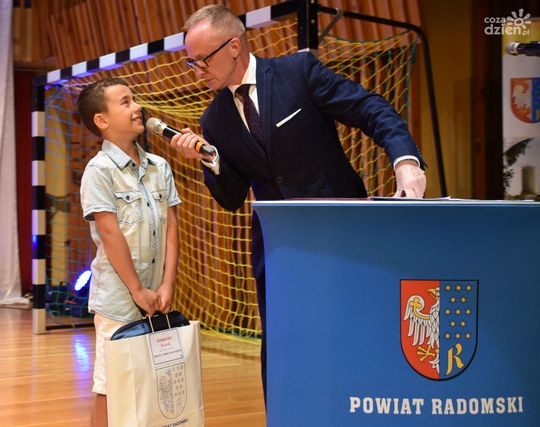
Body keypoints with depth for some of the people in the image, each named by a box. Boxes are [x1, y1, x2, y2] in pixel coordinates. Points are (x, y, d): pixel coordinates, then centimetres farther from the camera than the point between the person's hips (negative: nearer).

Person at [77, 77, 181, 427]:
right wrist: (137, 291, -13)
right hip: (118, 298, -5)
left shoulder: (160, 167, 8)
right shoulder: (100, 171, -8)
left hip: (157, 296, 5)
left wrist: (167, 285, -3)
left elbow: (171, 227, 5)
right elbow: (110, 234, -13)